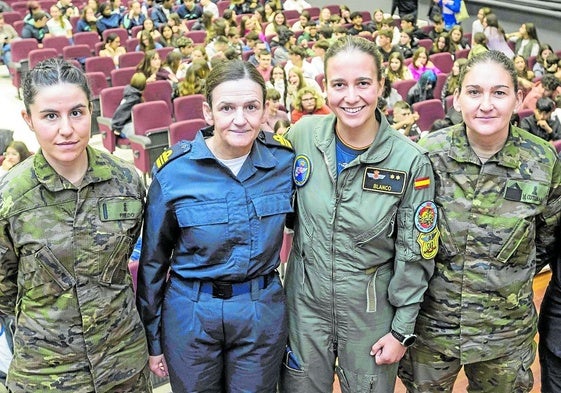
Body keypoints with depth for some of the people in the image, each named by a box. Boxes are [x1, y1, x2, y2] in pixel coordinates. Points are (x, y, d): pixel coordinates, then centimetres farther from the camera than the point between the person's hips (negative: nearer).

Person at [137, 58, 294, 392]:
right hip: (191, 315, -1)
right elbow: (153, 259, -2)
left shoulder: (285, 161, -9)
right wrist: (153, 339, 3)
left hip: (263, 315, 1)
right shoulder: (174, 171, -13)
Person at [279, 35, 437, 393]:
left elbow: (415, 255, -9)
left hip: (371, 314, -2)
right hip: (306, 304, 2)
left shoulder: (410, 161, -16)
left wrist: (403, 329, -6)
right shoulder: (303, 135, -10)